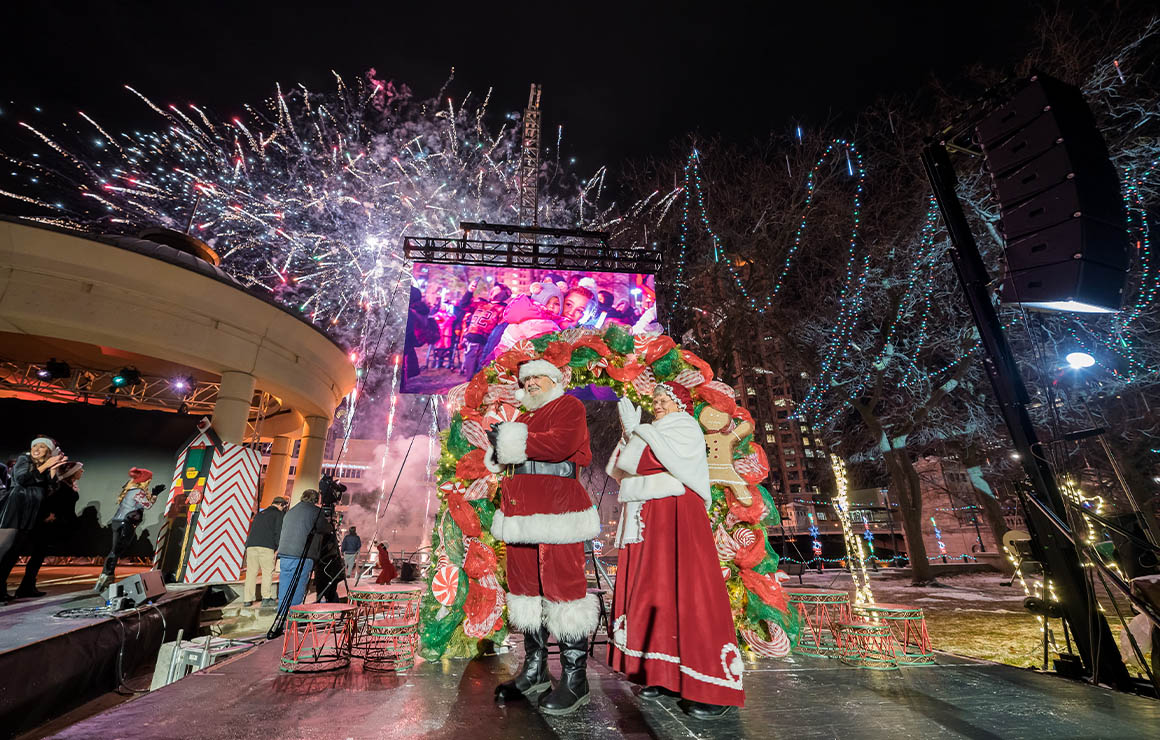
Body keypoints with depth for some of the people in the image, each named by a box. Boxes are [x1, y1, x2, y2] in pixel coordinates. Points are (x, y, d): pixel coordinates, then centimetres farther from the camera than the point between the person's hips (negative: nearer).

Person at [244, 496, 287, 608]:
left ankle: (248, 599, 10)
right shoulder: (279, 513, 6)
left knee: (251, 572, 9)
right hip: (266, 547, -6)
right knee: (268, 571, -2)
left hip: (251, 545, 6)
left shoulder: (259, 513, 27)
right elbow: (279, 531, -3)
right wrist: (277, 548, 1)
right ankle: (266, 598, -5)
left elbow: (252, 530, 26)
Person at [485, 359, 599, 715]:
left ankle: (574, 679, 9)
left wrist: (512, 442, -11)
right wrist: (496, 448, 0)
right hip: (521, 513, 8)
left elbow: (561, 443, -17)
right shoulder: (524, 418, 24)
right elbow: (497, 458, 23)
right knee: (526, 586, 13)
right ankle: (534, 670, 28)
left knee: (563, 586, -5)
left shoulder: (568, 406, 2)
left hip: (557, 512, -8)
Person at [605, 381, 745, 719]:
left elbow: (666, 456, -14)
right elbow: (623, 469, 12)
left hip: (677, 518, -7)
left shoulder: (687, 429, 5)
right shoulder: (652, 434, 22)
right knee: (652, 593, 6)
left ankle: (712, 689, -2)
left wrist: (636, 429, -7)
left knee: (684, 592, -9)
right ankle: (662, 672, 16)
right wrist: (629, 433, 2)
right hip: (648, 523, 7)